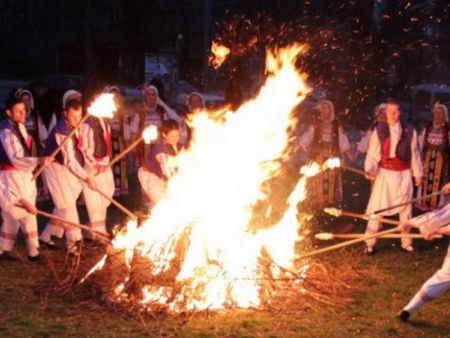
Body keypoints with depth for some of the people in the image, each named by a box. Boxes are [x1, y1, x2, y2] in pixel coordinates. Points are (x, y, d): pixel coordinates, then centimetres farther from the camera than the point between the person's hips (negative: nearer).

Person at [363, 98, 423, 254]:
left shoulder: (409, 131, 0)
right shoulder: (379, 130, -3)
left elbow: (415, 154, 6)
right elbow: (372, 154, -4)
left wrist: (418, 173, 7)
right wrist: (369, 169, -20)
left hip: (404, 174, 2)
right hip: (385, 173, -2)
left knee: (405, 208, 11)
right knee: (377, 207, -4)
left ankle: (406, 241, 24)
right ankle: (369, 243, 3)